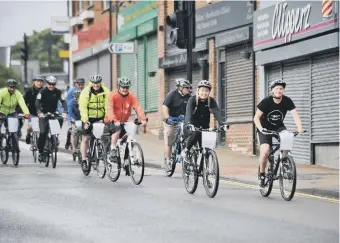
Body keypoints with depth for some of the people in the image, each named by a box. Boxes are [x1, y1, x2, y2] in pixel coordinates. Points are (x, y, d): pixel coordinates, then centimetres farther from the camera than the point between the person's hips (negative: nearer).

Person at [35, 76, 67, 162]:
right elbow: (37, 102, -24)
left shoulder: (58, 92, -6)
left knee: (60, 120, -25)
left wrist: (65, 112, -32)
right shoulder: (43, 91, -13)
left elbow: (63, 102, -14)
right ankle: (41, 152, -4)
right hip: (44, 113, -3)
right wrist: (39, 112, -41)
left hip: (54, 112, 3)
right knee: (43, 132, -12)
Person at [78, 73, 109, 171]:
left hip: (101, 117, 2)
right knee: (85, 139, -2)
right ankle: (84, 161, 4)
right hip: (88, 118, -2)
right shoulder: (86, 92, -14)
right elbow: (82, 107, -18)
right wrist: (85, 120, -26)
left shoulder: (105, 92, -8)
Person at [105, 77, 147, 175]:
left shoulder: (132, 96, -7)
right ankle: (113, 151, -27)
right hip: (112, 122, -4)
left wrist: (143, 119, -37)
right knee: (117, 129, -35)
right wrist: (114, 121, -44)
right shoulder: (113, 95, -16)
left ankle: (126, 165, 10)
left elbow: (138, 107, -20)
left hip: (124, 122, 4)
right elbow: (110, 109, -28)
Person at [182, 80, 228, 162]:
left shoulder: (211, 101, -12)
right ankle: (186, 151, -13)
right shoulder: (193, 99, -18)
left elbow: (217, 112, -26)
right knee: (195, 133, -34)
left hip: (204, 126, 3)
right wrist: (189, 124, -52)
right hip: (193, 125, -3)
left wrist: (222, 123, -44)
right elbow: (188, 112, -33)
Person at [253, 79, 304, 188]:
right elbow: (256, 117, -19)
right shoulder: (266, 101, -20)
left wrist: (300, 128, -40)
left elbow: (295, 114, -23)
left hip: (279, 127, 3)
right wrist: (260, 128, -37)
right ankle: (262, 174, 0)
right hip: (265, 129, -3)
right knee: (265, 151, -23)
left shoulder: (287, 101, -14)